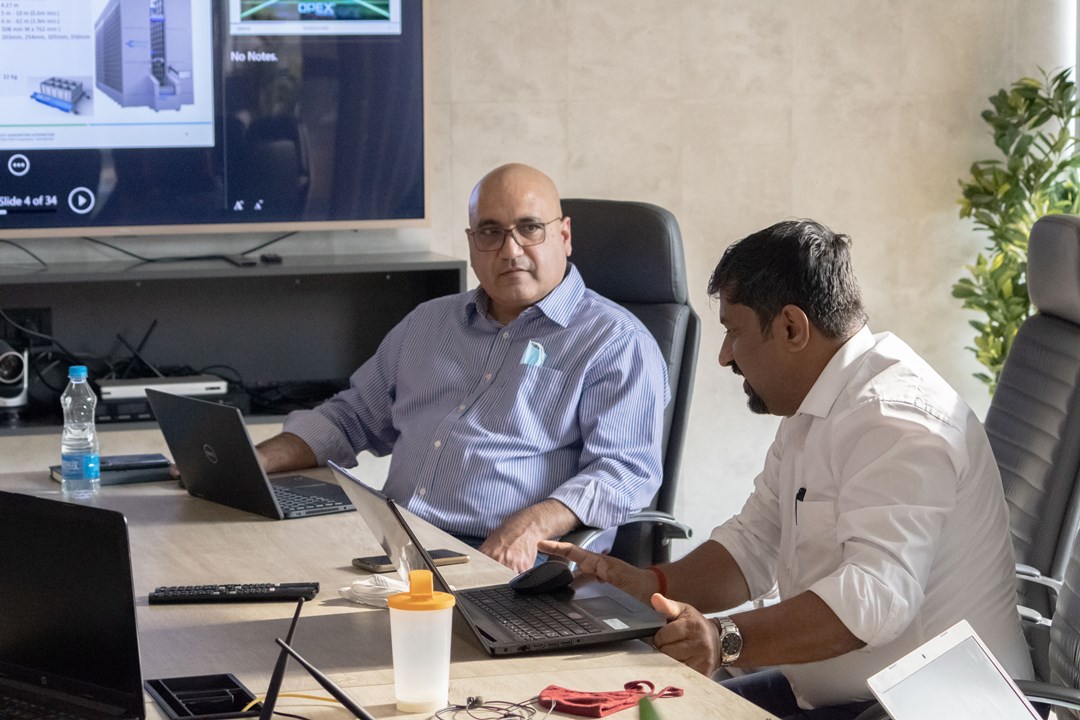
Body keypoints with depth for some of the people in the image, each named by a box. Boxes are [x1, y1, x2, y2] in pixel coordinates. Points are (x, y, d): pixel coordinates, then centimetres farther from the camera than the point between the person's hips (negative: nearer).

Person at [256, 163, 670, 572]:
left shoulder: (617, 342, 2)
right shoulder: (428, 323, 24)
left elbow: (625, 471, -9)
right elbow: (352, 417, 31)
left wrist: (531, 527, -26)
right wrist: (255, 463, 14)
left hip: (507, 567, -6)